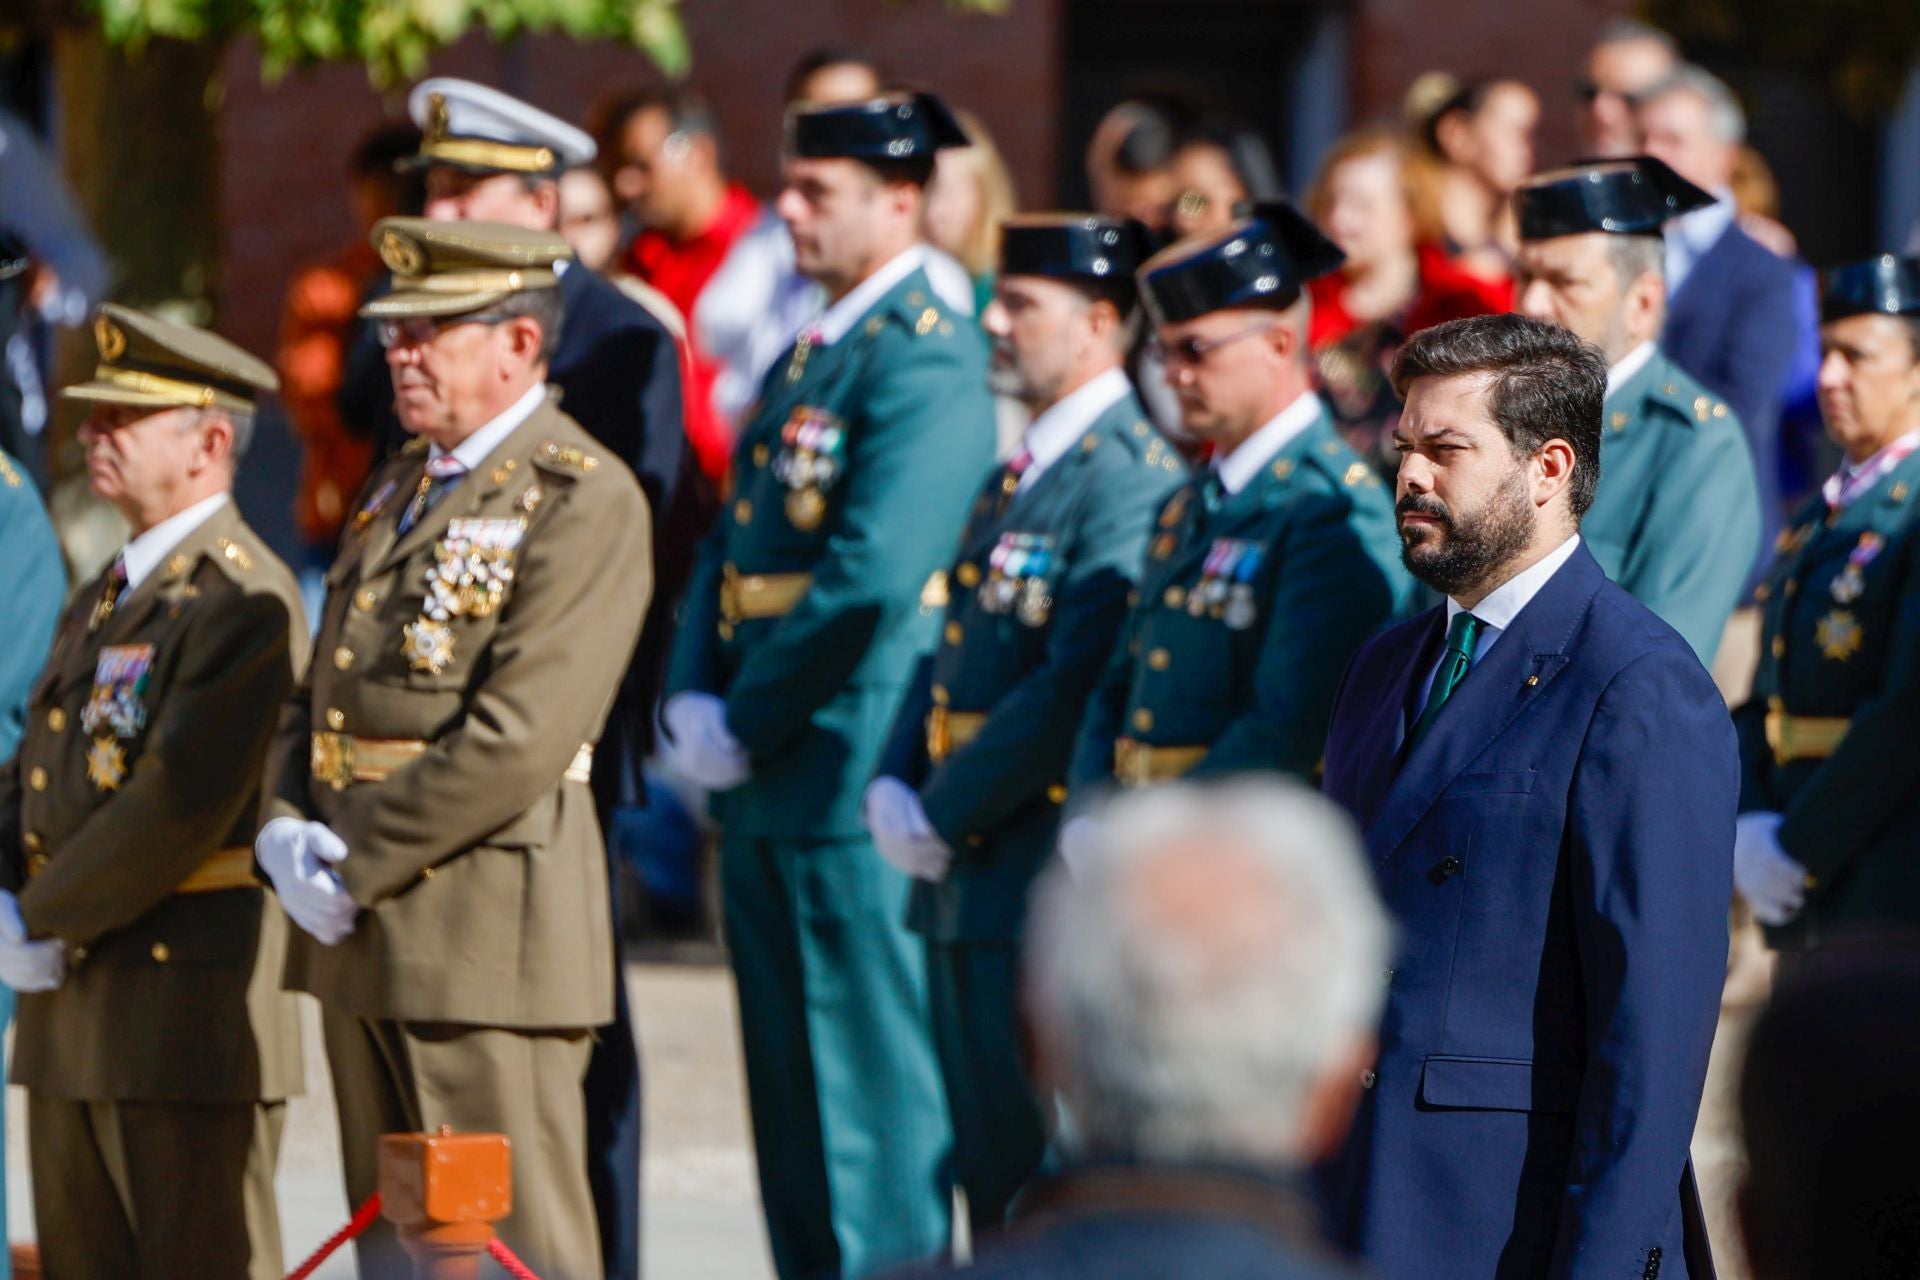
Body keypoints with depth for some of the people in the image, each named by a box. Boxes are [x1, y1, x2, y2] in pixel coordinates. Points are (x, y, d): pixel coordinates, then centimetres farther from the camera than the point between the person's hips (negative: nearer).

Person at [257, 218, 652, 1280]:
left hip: (488, 938, -9)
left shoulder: (584, 502, -11)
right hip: (363, 948, 9)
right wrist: (284, 832, 0)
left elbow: (518, 738, -19)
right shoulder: (400, 487, 18)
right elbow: (318, 695, 19)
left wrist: (356, 865, -15)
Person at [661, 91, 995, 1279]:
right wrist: (697, 703, 1)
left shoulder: (925, 362, -12)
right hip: (766, 784, 9)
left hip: (853, 779, -9)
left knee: (870, 1080, -6)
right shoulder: (805, 359, 17)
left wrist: (749, 725, -14)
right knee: (789, 1086, 12)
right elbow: (732, 549, 17)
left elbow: (871, 579, -20)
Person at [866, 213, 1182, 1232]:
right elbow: (948, 644, 20)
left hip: (1051, 880, -9)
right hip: (967, 880, 9)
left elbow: (1078, 687, -21)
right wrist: (895, 787, 4)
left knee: (1044, 1177, -6)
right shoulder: (1018, 474, 16)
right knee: (989, 1176, 12)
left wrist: (944, 813, -15)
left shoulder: (1132, 479, -14)